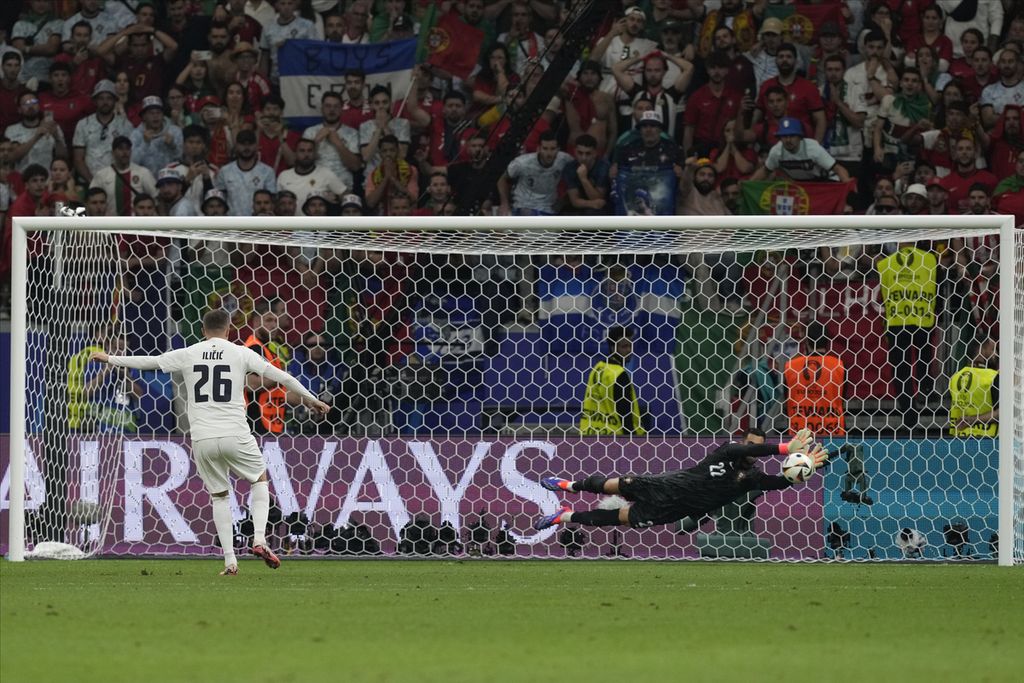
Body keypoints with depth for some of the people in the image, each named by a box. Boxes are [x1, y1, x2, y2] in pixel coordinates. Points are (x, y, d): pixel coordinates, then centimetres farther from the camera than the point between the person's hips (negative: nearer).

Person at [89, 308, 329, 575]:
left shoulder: (188, 355, 5)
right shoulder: (241, 354, 2)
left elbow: (148, 361, 15)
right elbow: (280, 376, 6)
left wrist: (110, 359, 29)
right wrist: (311, 400, 19)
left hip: (202, 440, 2)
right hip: (235, 435, -1)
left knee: (219, 496, 15)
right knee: (260, 479, 21)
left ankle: (230, 561, 7)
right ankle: (259, 539, 3)